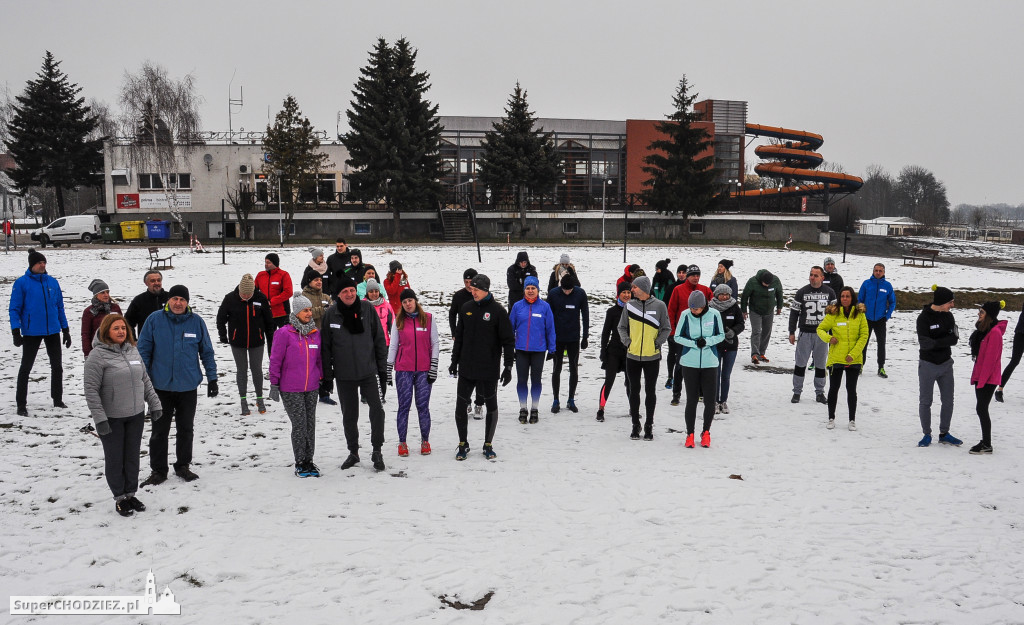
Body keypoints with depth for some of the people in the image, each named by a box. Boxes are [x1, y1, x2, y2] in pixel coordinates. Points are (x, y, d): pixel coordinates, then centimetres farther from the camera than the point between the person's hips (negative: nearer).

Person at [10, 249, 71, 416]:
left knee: (57, 366, 11)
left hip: (53, 331, 4)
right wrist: (16, 331, -15)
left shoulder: (53, 282, 6)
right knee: (26, 368, 2)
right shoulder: (21, 283, -6)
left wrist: (66, 330, 11)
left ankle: (57, 400, 25)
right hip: (31, 332, -4)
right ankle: (21, 404, 9)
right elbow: (14, 308, -6)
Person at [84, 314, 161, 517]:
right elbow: (91, 389, -15)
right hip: (111, 418, -5)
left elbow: (145, 380, 14)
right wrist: (99, 419, -18)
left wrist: (154, 404, 10)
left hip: (136, 416, 5)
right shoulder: (97, 355, -13)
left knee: (133, 457, 13)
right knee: (115, 458, 7)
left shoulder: (133, 351, 6)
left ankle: (131, 494, 27)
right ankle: (120, 498, 20)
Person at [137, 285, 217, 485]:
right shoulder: (154, 320, -5)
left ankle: (183, 466, 27)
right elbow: (143, 351, -1)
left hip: (188, 387, 1)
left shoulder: (197, 322, -1)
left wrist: (212, 378, 3)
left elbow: (207, 352, 6)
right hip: (161, 386, -1)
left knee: (186, 429, 13)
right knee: (159, 431, 7)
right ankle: (158, 470, 18)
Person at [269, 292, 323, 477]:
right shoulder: (284, 333, -8)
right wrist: (274, 385, -6)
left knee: (310, 424, 8)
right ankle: (300, 464, 9)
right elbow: (275, 360, -5)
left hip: (312, 388, 5)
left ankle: (309, 461, 19)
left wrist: (323, 380, 18)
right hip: (291, 390, -5)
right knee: (299, 425, -3)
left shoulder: (315, 332, 8)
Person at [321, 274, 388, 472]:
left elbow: (379, 339, 3)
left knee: (377, 408, -14)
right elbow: (325, 345, 4)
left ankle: (377, 451, -1)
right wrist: (327, 372, 2)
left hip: (369, 370, -1)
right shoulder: (331, 314, -2)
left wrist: (382, 367, 2)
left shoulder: (367, 309, -3)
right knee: (349, 415, 11)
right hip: (344, 375, 1)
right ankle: (353, 452, 26)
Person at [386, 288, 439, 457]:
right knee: (404, 405, 1)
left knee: (423, 405, 0)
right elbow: (393, 346, 8)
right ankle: (402, 442, 9)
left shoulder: (428, 318, 4)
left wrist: (434, 367, -2)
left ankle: (425, 441, 12)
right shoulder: (398, 321, 6)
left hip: (424, 370, 0)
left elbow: (435, 343, 5)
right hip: (403, 369, 1)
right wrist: (388, 370, 4)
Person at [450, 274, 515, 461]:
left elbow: (509, 340, -5)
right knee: (460, 406, 3)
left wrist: (508, 367, -8)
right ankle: (463, 444, 16)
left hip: (489, 370, -3)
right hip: (466, 368, 3)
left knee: (491, 407, 7)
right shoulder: (466, 308, 5)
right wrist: (455, 360, 12)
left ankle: (488, 445, 21)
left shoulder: (498, 311, -7)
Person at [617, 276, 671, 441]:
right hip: (632, 356, 2)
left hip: (652, 357, -2)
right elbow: (621, 327, 11)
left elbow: (666, 329, 3)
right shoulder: (629, 305, 1)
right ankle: (635, 424, 20)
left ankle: (649, 425, 17)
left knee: (650, 391, 6)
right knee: (634, 390, 8)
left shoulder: (659, 306, -4)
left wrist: (658, 343, -9)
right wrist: (626, 341, -4)